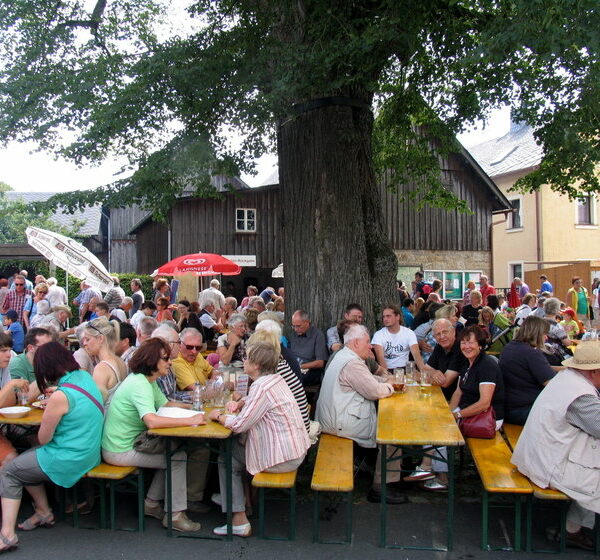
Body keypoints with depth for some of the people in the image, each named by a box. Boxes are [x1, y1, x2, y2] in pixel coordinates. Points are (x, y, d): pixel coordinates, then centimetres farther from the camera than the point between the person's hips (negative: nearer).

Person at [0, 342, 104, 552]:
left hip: (69, 460, -8)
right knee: (25, 459, 24)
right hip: (88, 453, 8)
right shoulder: (85, 376, -1)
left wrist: (47, 414, 3)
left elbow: (43, 439, -12)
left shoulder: (60, 396, -25)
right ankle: (43, 512, 33)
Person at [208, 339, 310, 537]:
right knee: (233, 445, 21)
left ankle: (239, 521, 11)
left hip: (282, 459, -9)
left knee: (226, 460, 6)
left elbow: (239, 425, -22)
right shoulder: (276, 379, 5)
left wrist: (218, 416, -5)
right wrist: (240, 403, 4)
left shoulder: (262, 387, -23)